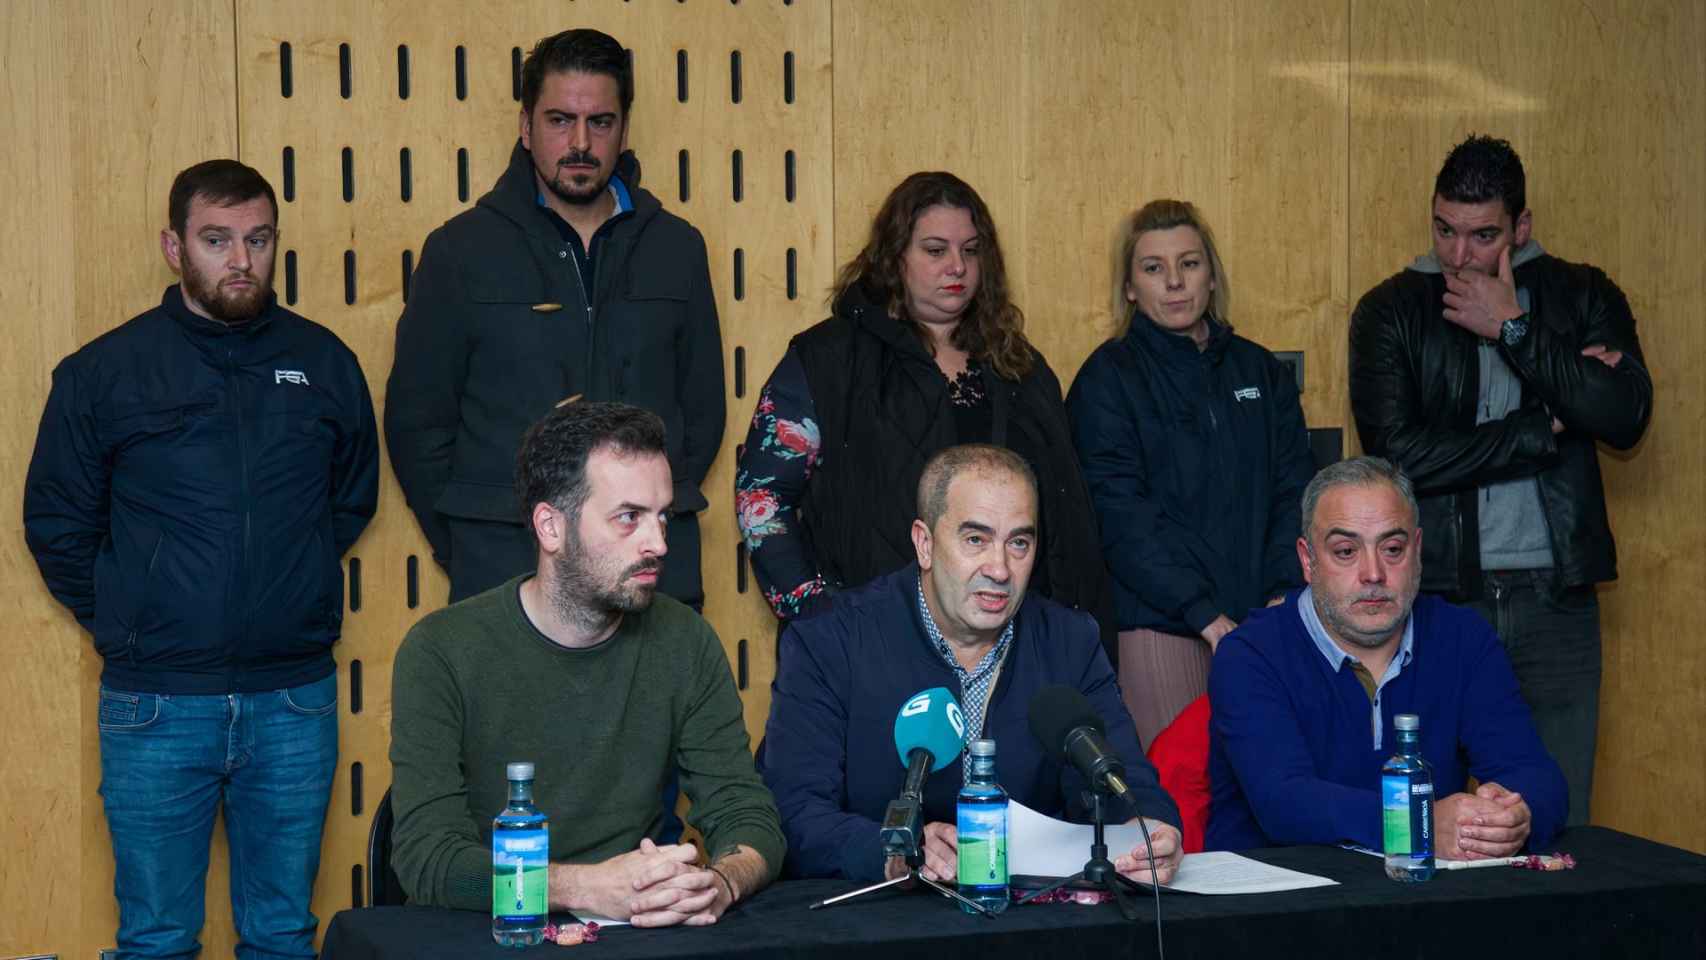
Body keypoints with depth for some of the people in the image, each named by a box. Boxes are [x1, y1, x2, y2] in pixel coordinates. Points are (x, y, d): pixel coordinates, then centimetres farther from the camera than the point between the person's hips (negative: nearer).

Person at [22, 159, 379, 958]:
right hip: (157, 704, -1)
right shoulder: (102, 373, -2)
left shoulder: (324, 362, 4)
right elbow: (56, 524, 7)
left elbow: (354, 498, 18)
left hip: (294, 699, 2)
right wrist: (123, 622, 5)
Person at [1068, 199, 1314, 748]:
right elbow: (1122, 517, -7)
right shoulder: (1107, 378, 1)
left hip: (1259, 619, 4)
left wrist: (1285, 594, -7)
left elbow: (1294, 491, 10)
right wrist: (1207, 616, -15)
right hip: (1157, 621, -4)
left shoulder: (1261, 372, 16)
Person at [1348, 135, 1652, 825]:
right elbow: (1398, 453, -9)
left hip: (1555, 599, 1)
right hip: (1437, 596, -1)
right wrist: (1548, 425, -6)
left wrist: (1514, 330, -8)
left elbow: (1626, 418, -7)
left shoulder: (1581, 297, 10)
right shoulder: (1392, 310, 5)